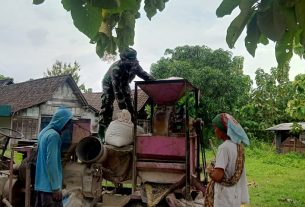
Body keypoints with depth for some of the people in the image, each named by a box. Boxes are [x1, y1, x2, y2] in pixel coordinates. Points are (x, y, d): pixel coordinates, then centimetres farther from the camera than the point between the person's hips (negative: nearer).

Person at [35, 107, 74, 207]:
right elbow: (51, 162, -20)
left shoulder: (44, 132, 12)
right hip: (49, 185, -9)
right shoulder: (53, 135, -16)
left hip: (41, 184, 9)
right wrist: (56, 187, -18)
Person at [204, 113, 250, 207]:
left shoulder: (224, 147, -20)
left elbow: (217, 176, -25)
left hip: (225, 198, -8)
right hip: (235, 195, 8)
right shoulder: (238, 146, 5)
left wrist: (210, 171, -6)